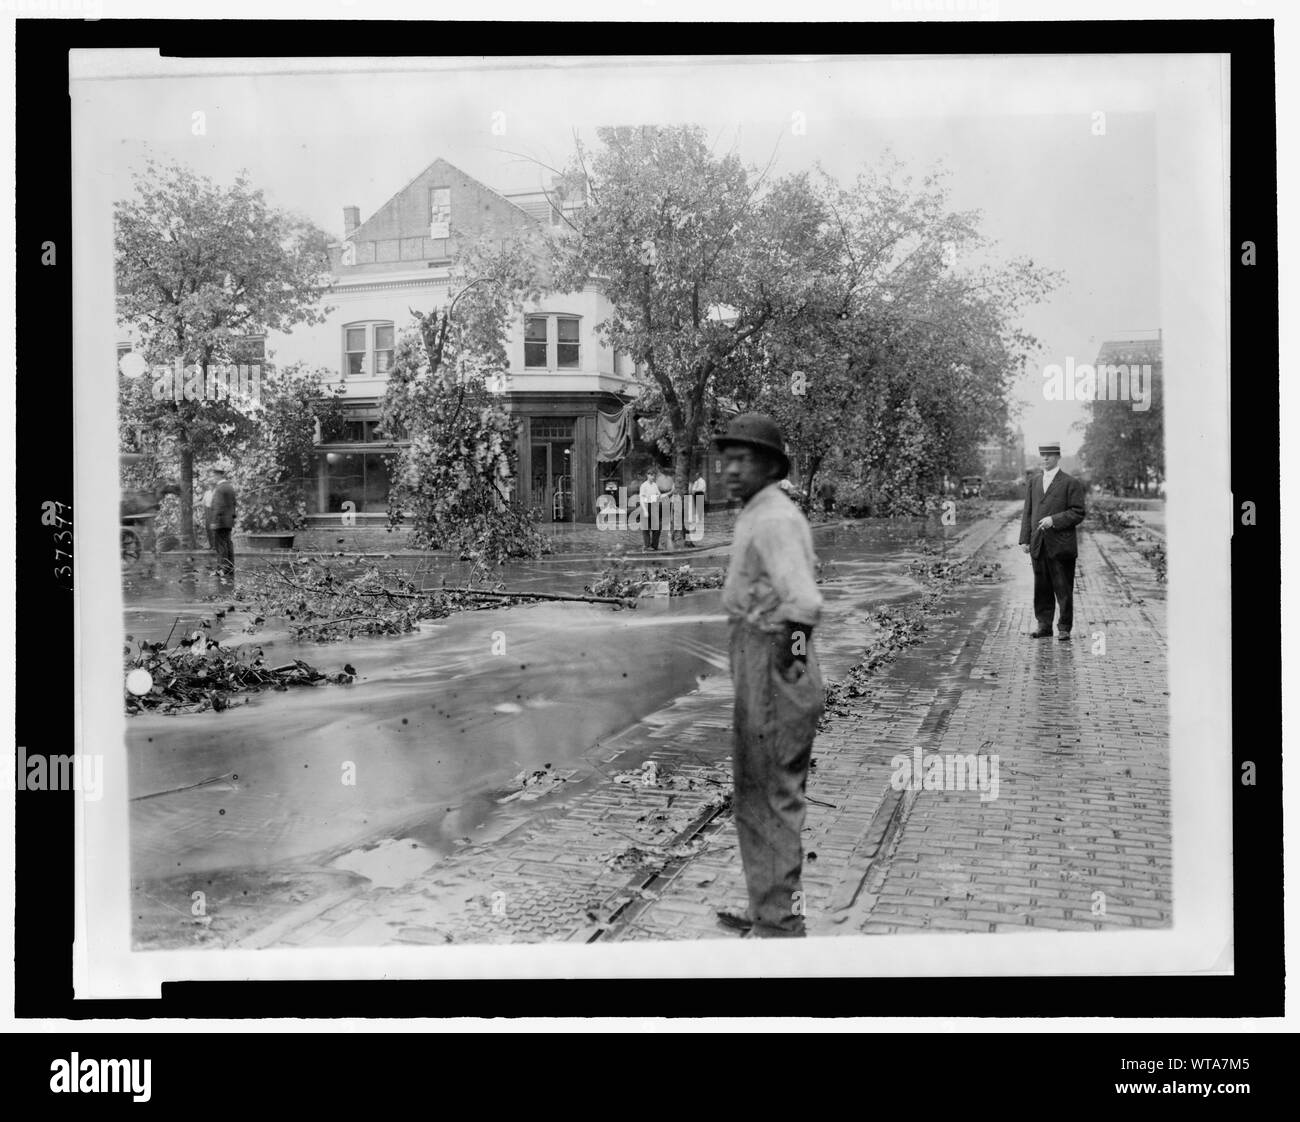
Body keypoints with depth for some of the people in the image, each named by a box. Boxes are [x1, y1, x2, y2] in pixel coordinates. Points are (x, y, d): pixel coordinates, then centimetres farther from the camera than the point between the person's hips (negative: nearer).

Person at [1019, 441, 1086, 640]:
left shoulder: (1071, 483, 0)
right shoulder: (1033, 482, 16)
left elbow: (1078, 513, -5)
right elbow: (1027, 513, 15)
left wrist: (1054, 520, -16)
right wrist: (1025, 539, 6)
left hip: (1061, 545, -4)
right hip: (1038, 546, 4)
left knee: (1063, 590, 0)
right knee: (1042, 588, 7)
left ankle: (1064, 629, 8)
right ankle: (1043, 625, 15)